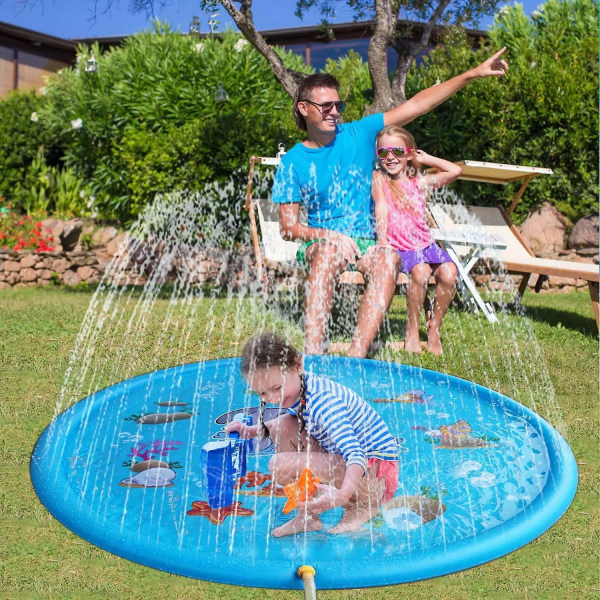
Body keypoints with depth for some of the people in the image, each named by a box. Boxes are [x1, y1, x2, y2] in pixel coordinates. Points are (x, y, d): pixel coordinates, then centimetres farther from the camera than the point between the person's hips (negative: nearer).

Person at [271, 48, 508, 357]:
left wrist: (474, 73, -4)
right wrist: (328, 234, -22)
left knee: (388, 258, -33)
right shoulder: (292, 163, 0)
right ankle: (313, 355, -44)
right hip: (319, 242, -1)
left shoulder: (358, 134, 3)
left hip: (365, 241, 2)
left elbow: (416, 105, 0)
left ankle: (356, 355, -41)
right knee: (329, 251, -38)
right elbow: (287, 227, -3)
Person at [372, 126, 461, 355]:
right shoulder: (379, 178, 6)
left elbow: (455, 171, 6)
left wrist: (426, 159, 13)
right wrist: (382, 239, -19)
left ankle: (434, 327, -6)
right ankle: (412, 330, -15)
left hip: (426, 244, 3)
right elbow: (381, 208, -6)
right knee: (420, 272, -33)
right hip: (401, 248, -3)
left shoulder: (419, 183, 12)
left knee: (449, 273, -25)